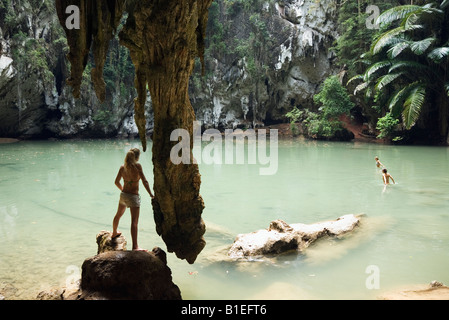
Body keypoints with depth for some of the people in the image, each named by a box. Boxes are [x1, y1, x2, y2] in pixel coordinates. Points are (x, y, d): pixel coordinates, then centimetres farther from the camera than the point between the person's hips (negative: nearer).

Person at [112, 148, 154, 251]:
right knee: (134, 221, -9)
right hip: (133, 196, -7)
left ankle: (114, 233, 52)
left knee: (118, 215, 28)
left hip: (123, 195, 7)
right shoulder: (137, 166, -15)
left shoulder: (122, 167, 1)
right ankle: (135, 246, -13)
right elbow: (144, 181, -19)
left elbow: (117, 182, 10)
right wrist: (151, 194, -12)